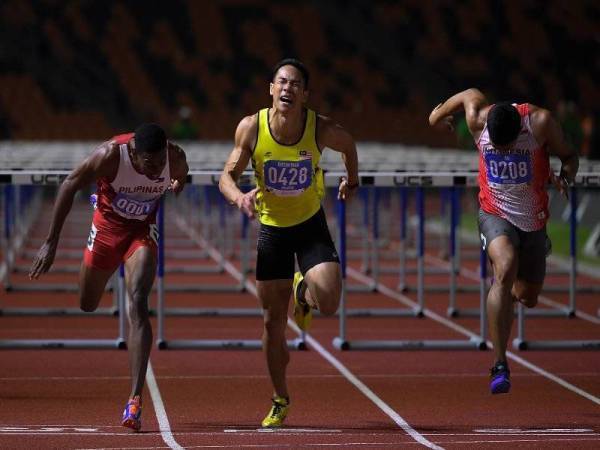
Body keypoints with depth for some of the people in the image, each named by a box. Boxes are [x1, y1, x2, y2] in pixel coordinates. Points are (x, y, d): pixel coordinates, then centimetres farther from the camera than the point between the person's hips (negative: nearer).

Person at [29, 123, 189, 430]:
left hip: (142, 230, 0)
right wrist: (51, 242, -18)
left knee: (138, 304, -20)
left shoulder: (176, 158, -23)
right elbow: (69, 186, -19)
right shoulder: (111, 155, -30)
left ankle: (135, 400, -26)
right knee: (87, 304, 16)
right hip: (107, 224, 0)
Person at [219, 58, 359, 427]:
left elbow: (349, 144, 5)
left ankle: (303, 292, 17)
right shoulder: (252, 127, -17)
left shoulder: (322, 129, -18)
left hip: (311, 225, -1)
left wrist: (352, 180, 20)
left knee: (329, 303, -23)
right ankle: (280, 401, 25)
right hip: (272, 228, 1)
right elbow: (228, 176, -12)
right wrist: (239, 197, -33)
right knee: (274, 322, 5)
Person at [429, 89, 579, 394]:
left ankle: (502, 295, 54)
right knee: (505, 268, -30)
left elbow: (569, 156, -5)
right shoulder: (478, 119, -18)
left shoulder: (540, 123, -21)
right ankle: (499, 366, -33)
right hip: (495, 213, -2)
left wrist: (565, 178, -26)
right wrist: (440, 112, 24)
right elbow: (470, 94, 6)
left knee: (528, 298, 12)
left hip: (532, 219, 2)